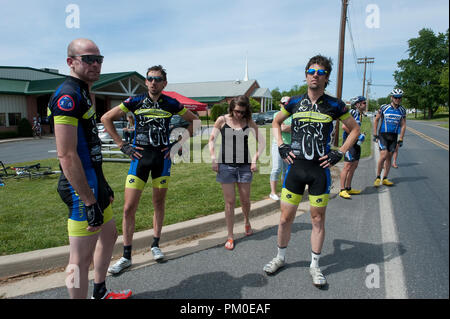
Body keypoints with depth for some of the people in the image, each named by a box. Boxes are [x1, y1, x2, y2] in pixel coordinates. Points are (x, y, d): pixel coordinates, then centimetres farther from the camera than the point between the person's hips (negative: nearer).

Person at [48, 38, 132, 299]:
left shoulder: (84, 94, 15)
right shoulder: (68, 96, -17)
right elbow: (66, 155, -24)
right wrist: (89, 201, -23)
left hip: (94, 183, 11)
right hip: (81, 189, -11)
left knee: (109, 235, 24)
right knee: (82, 257, 0)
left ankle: (100, 292, 44)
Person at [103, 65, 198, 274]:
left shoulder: (171, 104, 1)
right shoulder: (135, 102, 0)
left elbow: (194, 121, 12)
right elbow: (106, 118, 7)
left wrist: (178, 144, 3)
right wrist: (122, 145, 0)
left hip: (162, 157, 1)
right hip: (139, 156, -1)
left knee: (159, 203, 11)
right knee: (129, 208, -3)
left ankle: (155, 245, 30)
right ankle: (126, 256, 10)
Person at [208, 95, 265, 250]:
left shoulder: (249, 123, 1)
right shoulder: (222, 120, -1)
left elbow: (261, 142, 4)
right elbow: (211, 140, 5)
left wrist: (254, 159, -6)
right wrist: (213, 159, -3)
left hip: (244, 166, 1)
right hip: (226, 165, -1)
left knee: (245, 200, 9)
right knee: (229, 201, 2)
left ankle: (246, 221, 43)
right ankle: (230, 236, 15)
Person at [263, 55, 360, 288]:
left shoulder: (334, 105, 0)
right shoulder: (295, 102, 5)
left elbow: (355, 129, 11)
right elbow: (276, 122, 20)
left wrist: (340, 153, 0)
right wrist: (281, 146, 6)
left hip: (320, 169, -1)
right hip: (296, 166, 1)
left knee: (318, 219, 8)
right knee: (285, 217, 6)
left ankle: (315, 265, 25)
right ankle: (280, 258, 28)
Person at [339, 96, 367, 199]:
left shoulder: (359, 114, 16)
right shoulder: (352, 112, -13)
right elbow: (344, 126, -25)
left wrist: (361, 135, 12)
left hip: (356, 142, 10)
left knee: (354, 166, 13)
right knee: (347, 166, -11)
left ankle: (348, 188, 22)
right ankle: (342, 190, -6)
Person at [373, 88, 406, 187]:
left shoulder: (402, 110, 4)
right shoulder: (384, 108, -5)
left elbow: (403, 125, 8)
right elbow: (376, 120, 4)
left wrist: (401, 139, 3)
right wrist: (375, 135, 0)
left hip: (393, 136, 3)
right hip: (383, 135, -3)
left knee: (389, 157, 6)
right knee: (383, 156, -15)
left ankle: (385, 179, 15)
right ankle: (378, 177, -1)